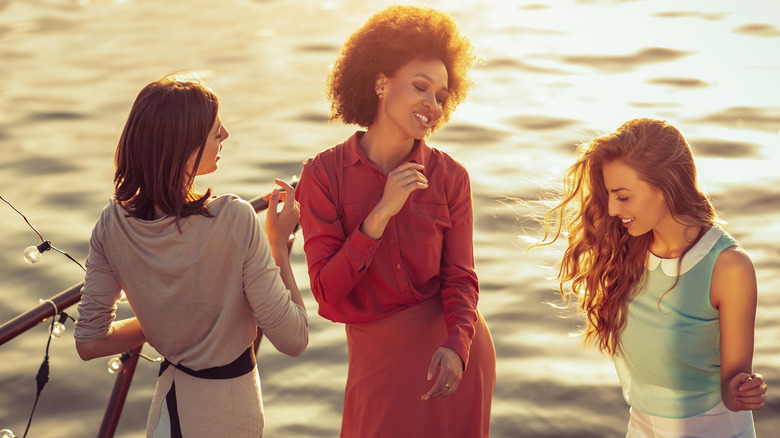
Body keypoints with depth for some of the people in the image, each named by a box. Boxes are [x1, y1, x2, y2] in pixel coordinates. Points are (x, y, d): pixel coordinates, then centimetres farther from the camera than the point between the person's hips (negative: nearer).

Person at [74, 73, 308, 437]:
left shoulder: (113, 223, -10)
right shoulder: (234, 221, -24)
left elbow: (89, 343, -3)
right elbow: (293, 340, -17)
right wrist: (279, 243, -9)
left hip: (169, 400, 4)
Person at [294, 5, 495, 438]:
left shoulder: (450, 177, -6)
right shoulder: (323, 174, -10)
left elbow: (459, 279, -5)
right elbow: (327, 291, -15)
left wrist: (457, 346, -24)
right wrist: (382, 212, -24)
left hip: (450, 344, 1)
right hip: (376, 355, -1)